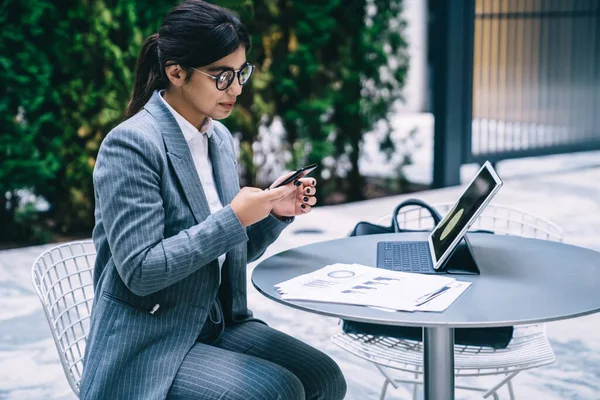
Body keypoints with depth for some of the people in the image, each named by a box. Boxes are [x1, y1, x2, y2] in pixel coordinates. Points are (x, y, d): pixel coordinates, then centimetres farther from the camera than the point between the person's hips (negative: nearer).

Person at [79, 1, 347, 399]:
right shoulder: (131, 144, -16)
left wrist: (274, 213, -4)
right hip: (148, 350, -7)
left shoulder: (220, 138, 7)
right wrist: (234, 218, -23)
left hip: (218, 324, 7)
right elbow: (140, 271, -22)